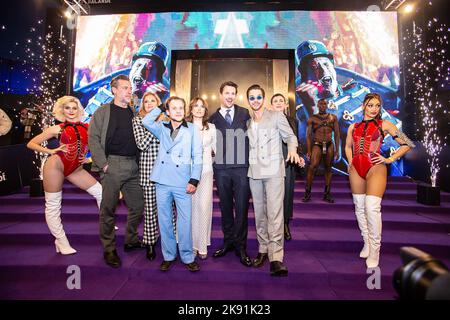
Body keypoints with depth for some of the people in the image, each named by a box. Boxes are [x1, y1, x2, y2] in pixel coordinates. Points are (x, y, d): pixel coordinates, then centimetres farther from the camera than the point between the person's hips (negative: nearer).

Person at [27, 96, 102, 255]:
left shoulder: (86, 127, 3)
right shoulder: (57, 129, -1)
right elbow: (31, 144, 3)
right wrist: (51, 151, -10)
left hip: (75, 168, 4)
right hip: (56, 165, -3)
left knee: (100, 191, -3)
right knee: (53, 205, 1)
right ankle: (61, 241, 14)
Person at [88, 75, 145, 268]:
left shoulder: (134, 113, 16)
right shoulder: (102, 112, 2)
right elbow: (93, 139, -4)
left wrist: (138, 161, 5)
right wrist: (103, 164, -11)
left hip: (132, 166, 5)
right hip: (112, 166, -5)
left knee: (138, 206, 9)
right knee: (109, 209, 2)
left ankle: (131, 241, 28)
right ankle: (109, 250, 17)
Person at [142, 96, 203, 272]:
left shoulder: (192, 129, 4)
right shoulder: (162, 128, 13)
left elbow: (197, 156, 1)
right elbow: (146, 121, -2)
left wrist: (194, 180, -7)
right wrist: (161, 107, 7)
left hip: (183, 183, -2)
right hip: (163, 181, 3)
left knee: (185, 221, 0)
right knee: (164, 220, 10)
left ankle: (187, 257, 16)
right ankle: (168, 256, 25)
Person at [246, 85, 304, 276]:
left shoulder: (276, 117, 4)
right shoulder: (248, 122, 16)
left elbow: (290, 136, 5)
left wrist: (292, 150, -14)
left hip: (273, 172, -5)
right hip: (254, 172, 5)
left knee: (274, 214, -11)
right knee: (259, 213, 10)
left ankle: (276, 258, -7)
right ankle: (263, 249, 22)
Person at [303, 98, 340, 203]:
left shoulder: (333, 117, 12)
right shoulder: (312, 119, 7)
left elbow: (336, 134, 11)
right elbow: (308, 135, 3)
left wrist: (337, 150, 5)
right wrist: (309, 151, -5)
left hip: (329, 145, 3)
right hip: (317, 145, -2)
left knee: (328, 169, 6)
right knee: (312, 166, -19)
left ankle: (327, 194, 14)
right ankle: (307, 193, -13)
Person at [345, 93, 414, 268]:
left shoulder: (384, 125, 3)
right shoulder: (353, 127, 13)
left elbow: (407, 144, 4)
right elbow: (348, 146, 27)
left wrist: (390, 159, -3)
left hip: (375, 168, -4)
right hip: (356, 169, 5)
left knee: (372, 207, -16)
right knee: (359, 207, 8)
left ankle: (374, 251, -2)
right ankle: (366, 244, 24)